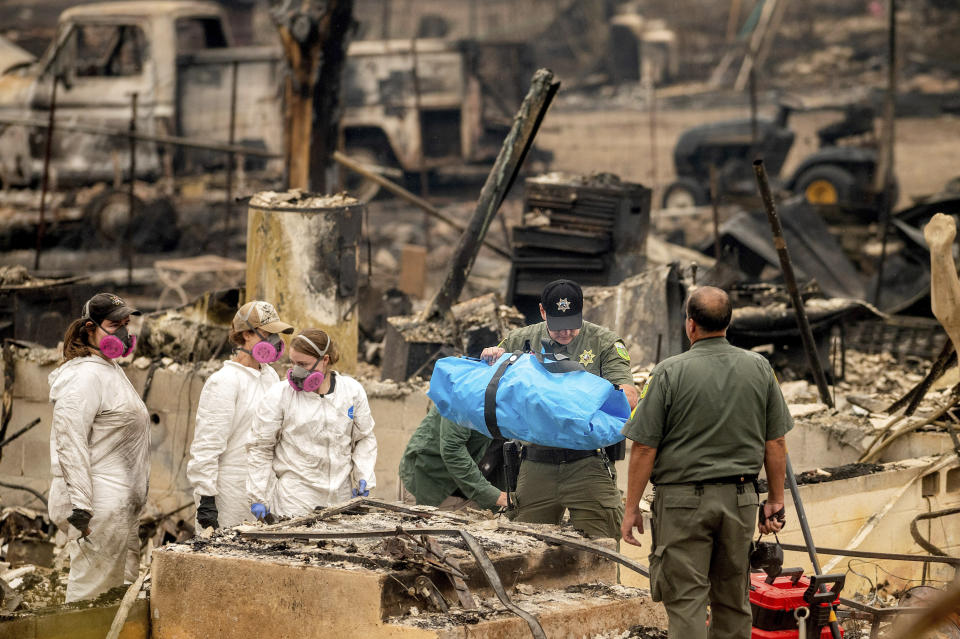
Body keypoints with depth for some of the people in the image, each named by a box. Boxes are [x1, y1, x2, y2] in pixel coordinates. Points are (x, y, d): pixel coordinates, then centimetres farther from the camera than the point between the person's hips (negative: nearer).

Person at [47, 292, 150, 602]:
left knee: (122, 585, 13)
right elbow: (69, 442, -22)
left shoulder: (112, 370, 16)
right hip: (100, 506, -10)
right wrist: (79, 507, -25)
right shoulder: (86, 376, -16)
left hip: (122, 504, 10)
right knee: (93, 590, -7)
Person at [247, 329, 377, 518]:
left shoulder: (353, 391, 6)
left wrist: (364, 476, 4)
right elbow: (260, 448, 2)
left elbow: (364, 439, 18)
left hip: (341, 498, 3)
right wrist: (258, 497, 0)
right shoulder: (279, 395, -3)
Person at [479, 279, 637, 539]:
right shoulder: (521, 341, 10)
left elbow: (629, 398, -8)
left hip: (587, 466, -3)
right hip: (536, 466, 3)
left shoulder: (604, 343, 3)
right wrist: (490, 357, -4)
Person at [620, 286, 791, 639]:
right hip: (740, 498, 4)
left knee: (685, 600, -2)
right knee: (733, 603, 14)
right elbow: (776, 443, 5)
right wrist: (775, 500, 13)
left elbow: (644, 448, -9)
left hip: (684, 500, -4)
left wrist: (632, 508, -2)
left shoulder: (670, 372, -10)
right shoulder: (759, 368, 2)